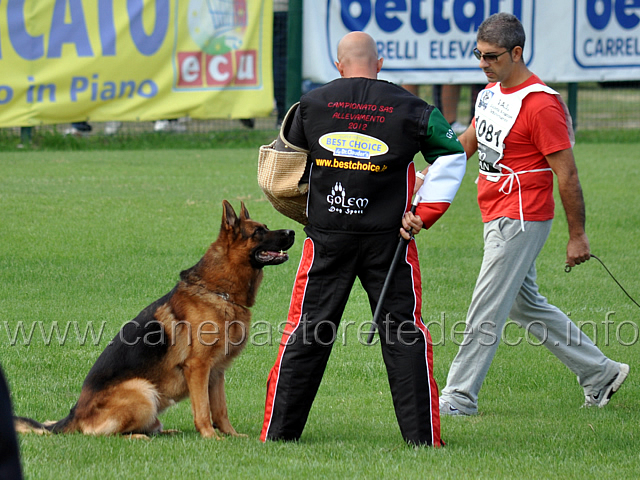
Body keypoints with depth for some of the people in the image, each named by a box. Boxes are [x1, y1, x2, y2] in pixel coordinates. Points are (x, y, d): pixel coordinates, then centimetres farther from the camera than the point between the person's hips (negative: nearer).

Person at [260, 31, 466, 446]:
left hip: (326, 238, 1)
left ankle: (278, 431, 8)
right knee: (406, 334, 4)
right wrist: (426, 213, -2)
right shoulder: (410, 109, 1)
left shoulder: (311, 105, 4)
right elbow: (452, 155, -1)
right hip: (388, 237, -1)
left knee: (305, 332, 6)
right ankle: (423, 435, 2)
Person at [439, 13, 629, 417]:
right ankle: (600, 374, 26)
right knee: (526, 306, 17)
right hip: (496, 217, 10)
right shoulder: (491, 92, 9)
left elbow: (567, 176, -17)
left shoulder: (541, 104, -20)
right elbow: (467, 142, 24)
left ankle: (460, 398, 0)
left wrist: (578, 236, -15)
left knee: (487, 311, -6)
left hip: (521, 220, -10)